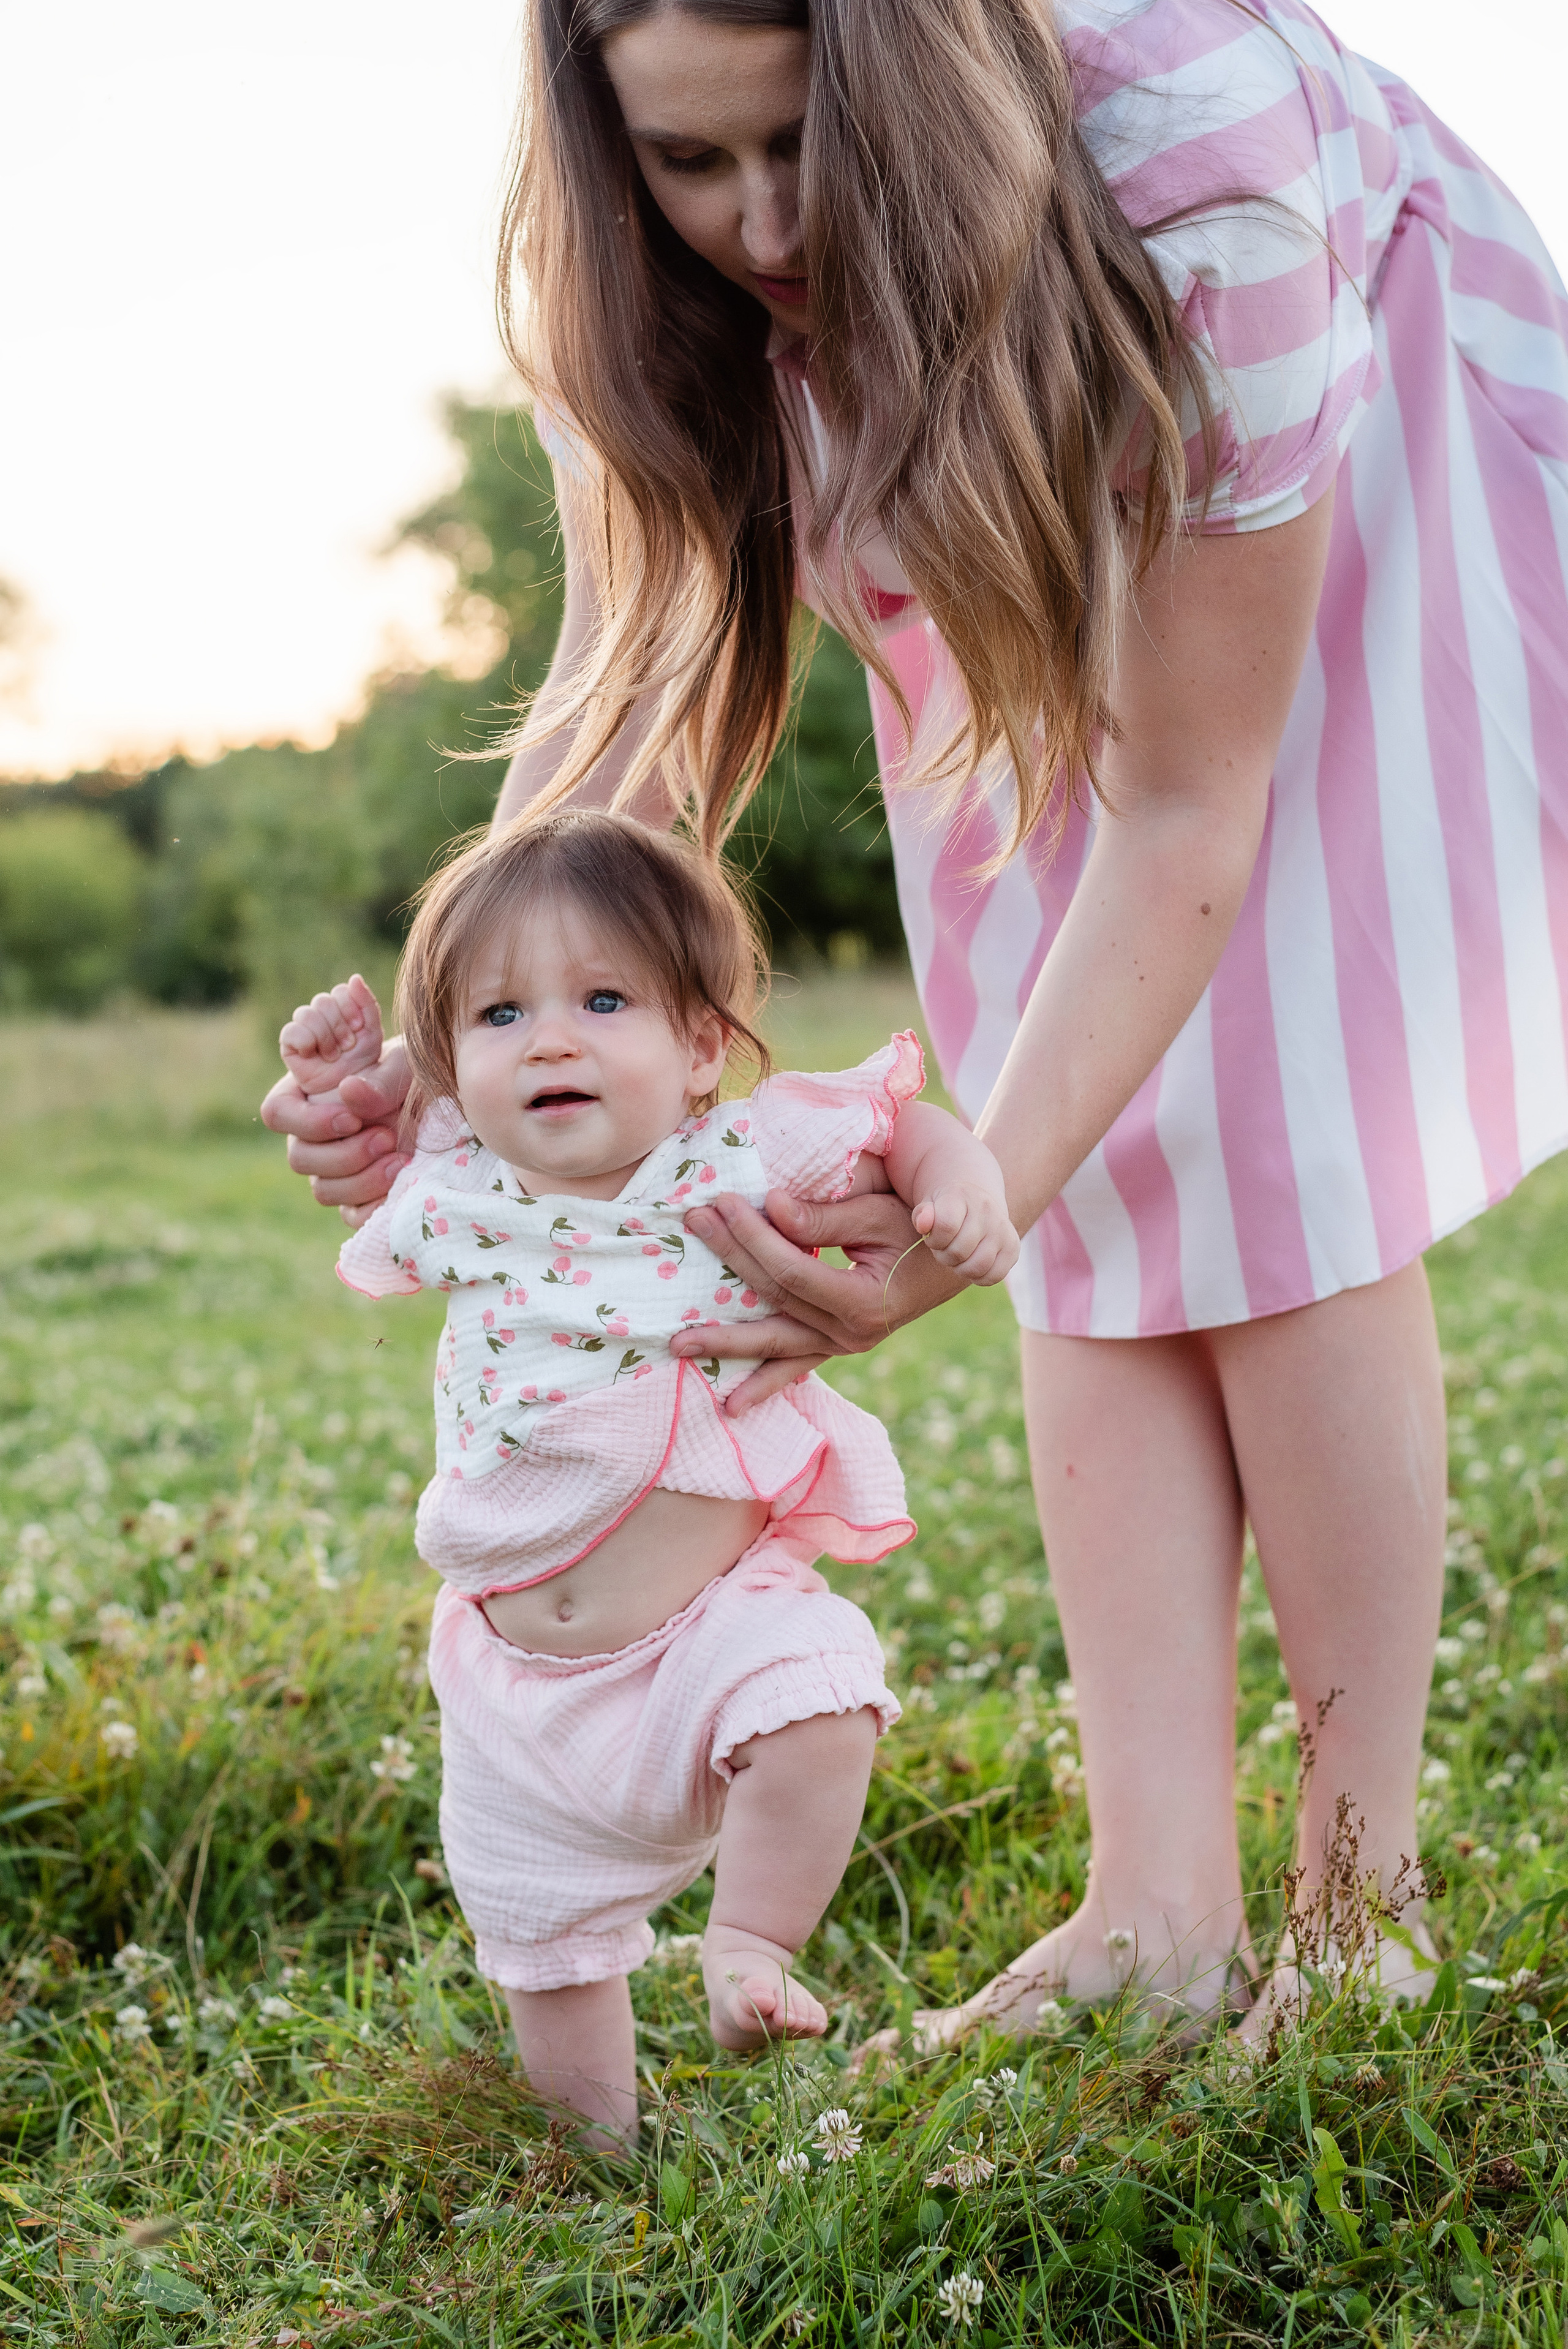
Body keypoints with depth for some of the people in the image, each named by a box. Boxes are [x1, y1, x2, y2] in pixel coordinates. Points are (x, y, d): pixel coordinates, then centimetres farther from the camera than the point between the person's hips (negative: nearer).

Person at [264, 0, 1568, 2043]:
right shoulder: (646, 287, -26)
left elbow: (1189, 803, -36)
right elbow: (629, 694, -17)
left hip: (1369, 465, -4)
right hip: (1040, 565, 4)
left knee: (1274, 1156, -18)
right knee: (1104, 1190, -10)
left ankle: (1365, 1901, -9)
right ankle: (1165, 1908, -11)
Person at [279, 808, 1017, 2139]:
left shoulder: (742, 1159, -12)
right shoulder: (455, 1196, -5)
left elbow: (899, 1123, 2)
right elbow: (383, 1188, 20)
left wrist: (964, 1188, -17)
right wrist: (344, 1090, 3)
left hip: (715, 1615, -3)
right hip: (519, 1668, 3)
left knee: (817, 1707, -32)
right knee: (543, 1933, 13)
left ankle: (750, 1949, -8)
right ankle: (600, 2153, 35)